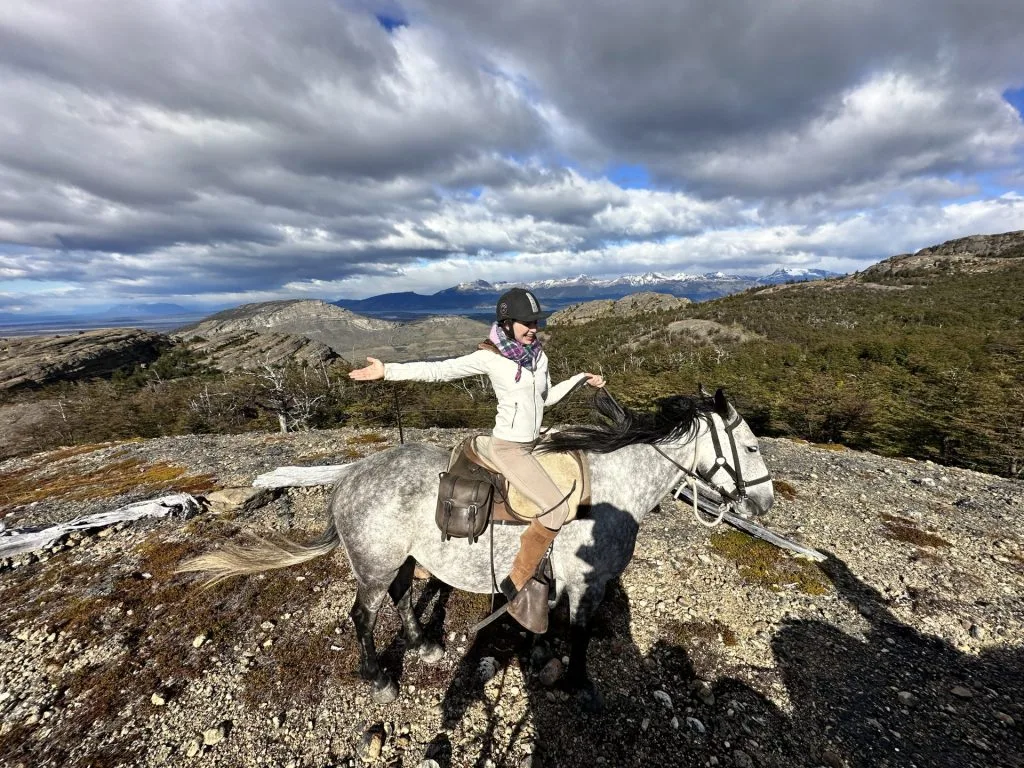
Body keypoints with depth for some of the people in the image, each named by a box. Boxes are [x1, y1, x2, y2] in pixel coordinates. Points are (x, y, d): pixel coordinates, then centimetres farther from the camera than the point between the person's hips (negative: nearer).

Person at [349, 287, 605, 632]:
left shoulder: (538, 355, 3)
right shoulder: (489, 357, -15)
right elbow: (440, 370, -17)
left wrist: (580, 379, 11)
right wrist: (388, 371, -22)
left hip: (532, 443, 8)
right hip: (508, 448, -8)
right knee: (558, 509, -15)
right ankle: (517, 584, 2)